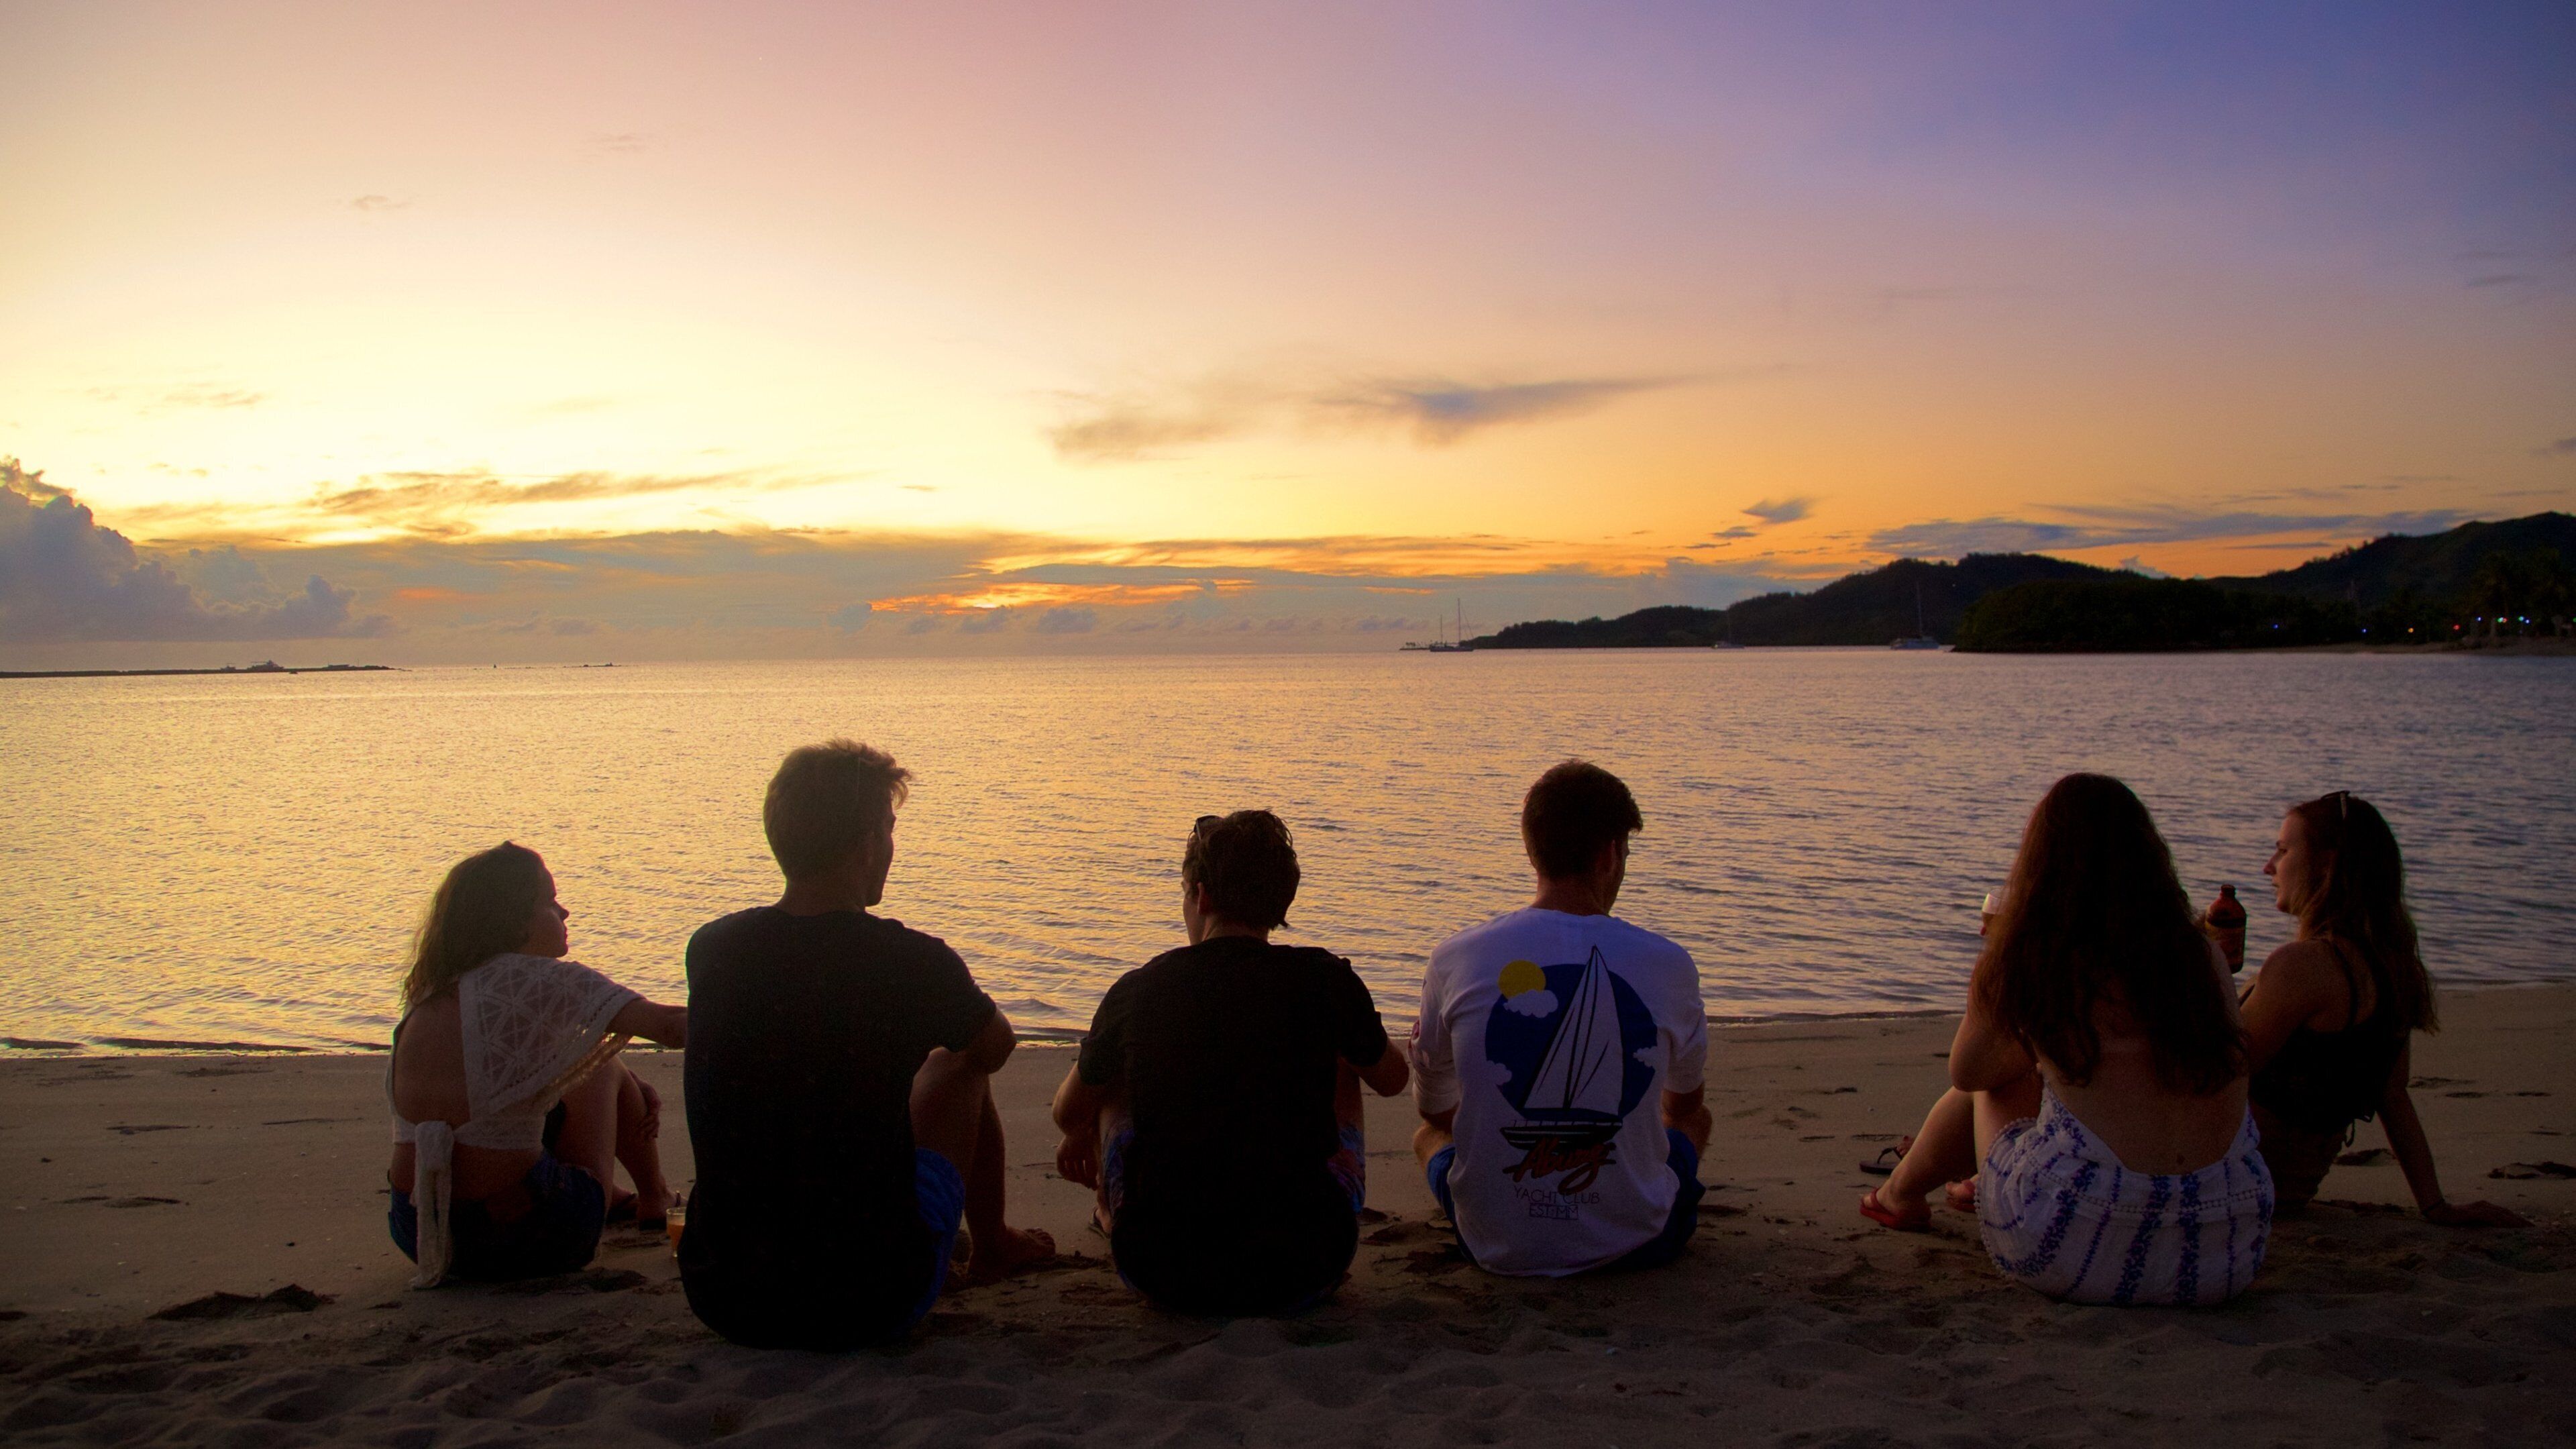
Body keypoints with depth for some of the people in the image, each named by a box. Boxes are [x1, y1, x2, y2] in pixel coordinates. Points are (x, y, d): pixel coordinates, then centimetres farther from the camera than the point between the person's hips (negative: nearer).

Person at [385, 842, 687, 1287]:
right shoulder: (533, 979, -13)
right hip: (520, 1240, -6)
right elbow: (665, 1024, -20)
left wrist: (632, 1090, 19)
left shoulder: (425, 1000, 9)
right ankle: (655, 1199, 37)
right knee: (603, 1066, 17)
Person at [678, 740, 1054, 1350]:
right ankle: (992, 1247, 42)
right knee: (959, 1068, 19)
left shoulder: (710, 949, -4)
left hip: (719, 1298, 4)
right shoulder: (913, 962, -15)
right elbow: (997, 1047, 7)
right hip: (870, 1305, -4)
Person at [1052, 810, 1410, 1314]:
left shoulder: (1137, 992, -1)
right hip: (1305, 1273, 0)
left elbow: (1068, 1112, 18)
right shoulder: (1324, 979, -4)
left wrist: (1080, 1138, 43)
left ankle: (1117, 1218, 50)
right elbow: (1391, 1079, 17)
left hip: (1165, 1275, 1)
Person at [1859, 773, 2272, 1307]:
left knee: (1994, 1084, 26)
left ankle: (1902, 1190, 52)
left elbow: (1965, 1072, 13)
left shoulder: (2024, 959, -4)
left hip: (2076, 1253, -4)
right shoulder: (2203, 952, 5)